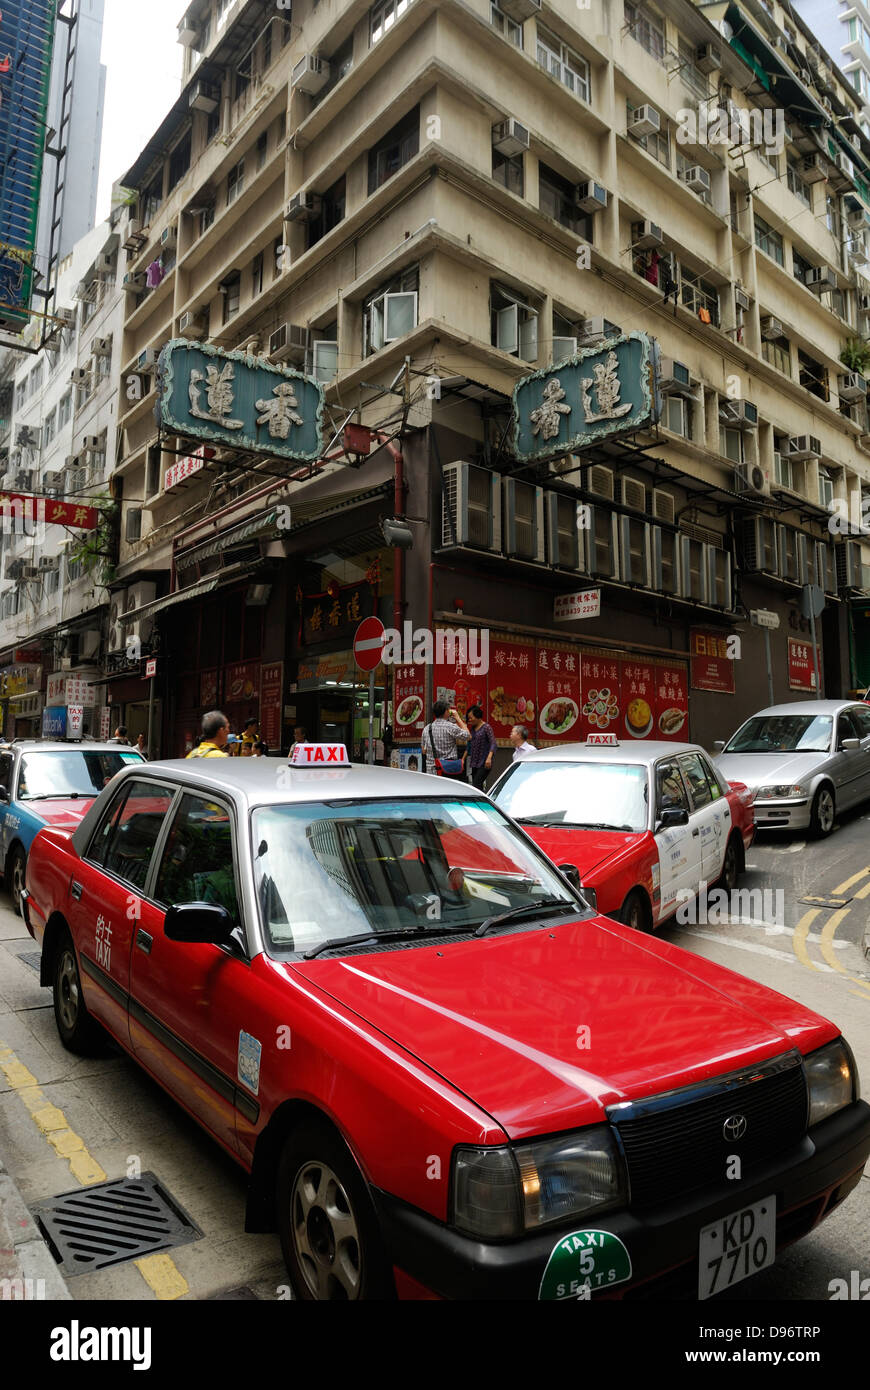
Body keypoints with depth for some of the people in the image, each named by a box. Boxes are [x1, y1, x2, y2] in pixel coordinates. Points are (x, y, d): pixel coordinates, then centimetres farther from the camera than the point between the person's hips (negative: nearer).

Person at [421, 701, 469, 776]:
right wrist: (457, 718, 8)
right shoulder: (451, 727, -10)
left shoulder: (427, 729, 5)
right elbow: (467, 736, 5)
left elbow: (424, 751, 13)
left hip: (431, 770, 4)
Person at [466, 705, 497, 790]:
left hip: (484, 764, -7)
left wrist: (489, 758, -28)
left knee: (476, 784, -18)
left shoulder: (486, 727, -7)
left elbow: (493, 743, -16)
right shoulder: (473, 728, 13)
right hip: (475, 763, 7)